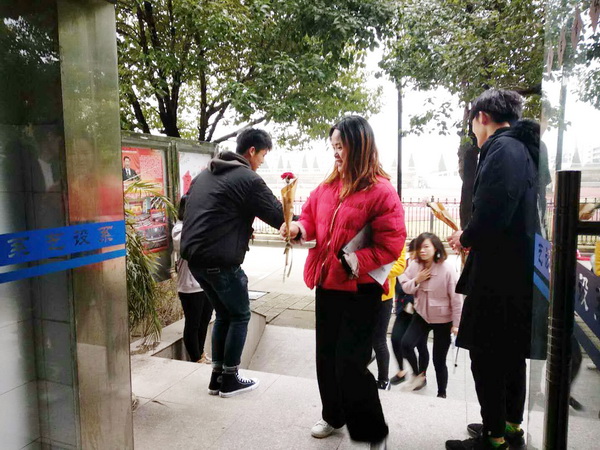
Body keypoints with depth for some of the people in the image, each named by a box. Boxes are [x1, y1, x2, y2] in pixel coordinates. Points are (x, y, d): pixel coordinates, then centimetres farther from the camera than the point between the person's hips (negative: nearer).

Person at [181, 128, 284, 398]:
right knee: (240, 316, 11)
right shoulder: (249, 179, -10)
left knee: (223, 314, 21)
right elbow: (279, 218, -8)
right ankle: (229, 380, 19)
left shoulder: (205, 174, 16)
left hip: (194, 255, 8)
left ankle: (217, 376, 27)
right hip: (220, 261, -8)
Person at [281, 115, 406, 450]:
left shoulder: (381, 191, -14)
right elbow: (312, 217, 16)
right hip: (327, 284, 7)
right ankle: (334, 415, 40)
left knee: (350, 364, -3)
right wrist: (299, 228, -6)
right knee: (327, 356, 18)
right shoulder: (328, 186, 7)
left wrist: (354, 260, -25)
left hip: (360, 290, -7)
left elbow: (391, 244, -18)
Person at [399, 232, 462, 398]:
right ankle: (418, 374, 16)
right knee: (406, 344, -13)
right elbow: (405, 287, 3)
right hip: (422, 315, 4)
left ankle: (441, 393, 27)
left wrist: (456, 323, -12)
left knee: (439, 360, 4)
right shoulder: (415, 265, -5)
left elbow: (456, 298, -14)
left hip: (443, 319, -4)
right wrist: (416, 280, -18)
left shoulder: (447, 268, -19)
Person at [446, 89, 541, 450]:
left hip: (499, 274, -10)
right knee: (512, 352, 19)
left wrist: (466, 238, -7)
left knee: (486, 356, 2)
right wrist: (473, 236, 13)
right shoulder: (525, 148, 14)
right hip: (521, 271, 10)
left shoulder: (502, 149, -16)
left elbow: (490, 216, -26)